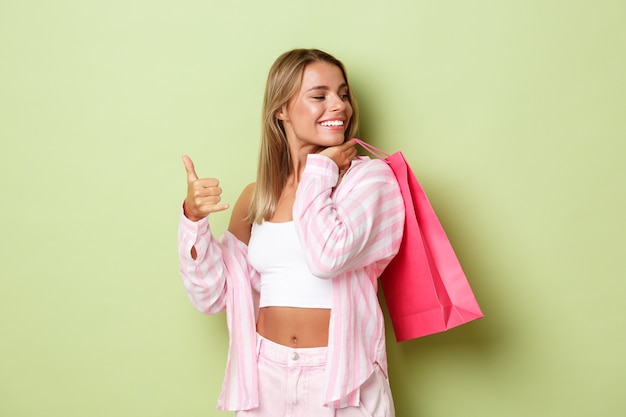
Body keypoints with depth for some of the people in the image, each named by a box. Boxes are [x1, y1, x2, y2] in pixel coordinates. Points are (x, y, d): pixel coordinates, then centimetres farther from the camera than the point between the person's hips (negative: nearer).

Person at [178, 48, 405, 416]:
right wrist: (194, 219, -9)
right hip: (266, 376, 3)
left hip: (342, 376, -2)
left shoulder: (369, 176, -6)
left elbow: (328, 257, -24)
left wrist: (320, 171, -12)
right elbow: (213, 296, 3)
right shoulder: (256, 197, 3)